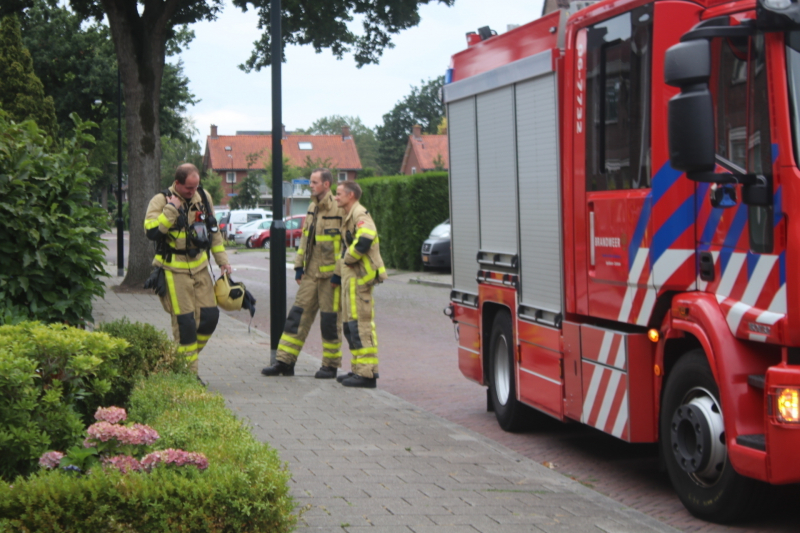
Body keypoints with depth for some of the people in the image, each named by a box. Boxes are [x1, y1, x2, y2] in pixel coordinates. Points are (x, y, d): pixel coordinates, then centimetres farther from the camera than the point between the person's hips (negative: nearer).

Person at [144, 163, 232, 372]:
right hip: (174, 270, -6)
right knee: (184, 321, -6)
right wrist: (171, 209, -25)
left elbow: (213, 230, 19)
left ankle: (189, 354, 23)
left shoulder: (204, 197, 7)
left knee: (210, 316, 2)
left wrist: (222, 259, 19)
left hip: (200, 266, 6)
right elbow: (151, 232, -23)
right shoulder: (161, 201, -10)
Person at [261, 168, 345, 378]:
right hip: (311, 273, 8)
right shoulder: (313, 208, 13)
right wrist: (299, 266, 15)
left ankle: (330, 365, 12)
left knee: (330, 320, 0)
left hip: (330, 274, -8)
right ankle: (285, 361, 9)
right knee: (298, 315, 6)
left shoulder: (339, 209, -13)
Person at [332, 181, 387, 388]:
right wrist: (338, 273, 26)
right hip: (351, 277, 11)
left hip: (360, 276, -11)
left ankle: (367, 373, -11)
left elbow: (365, 239, -29)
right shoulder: (349, 216, 21)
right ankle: (359, 369, 19)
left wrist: (348, 259, -15)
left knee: (360, 324, -11)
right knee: (350, 325, 14)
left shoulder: (360, 214, -13)